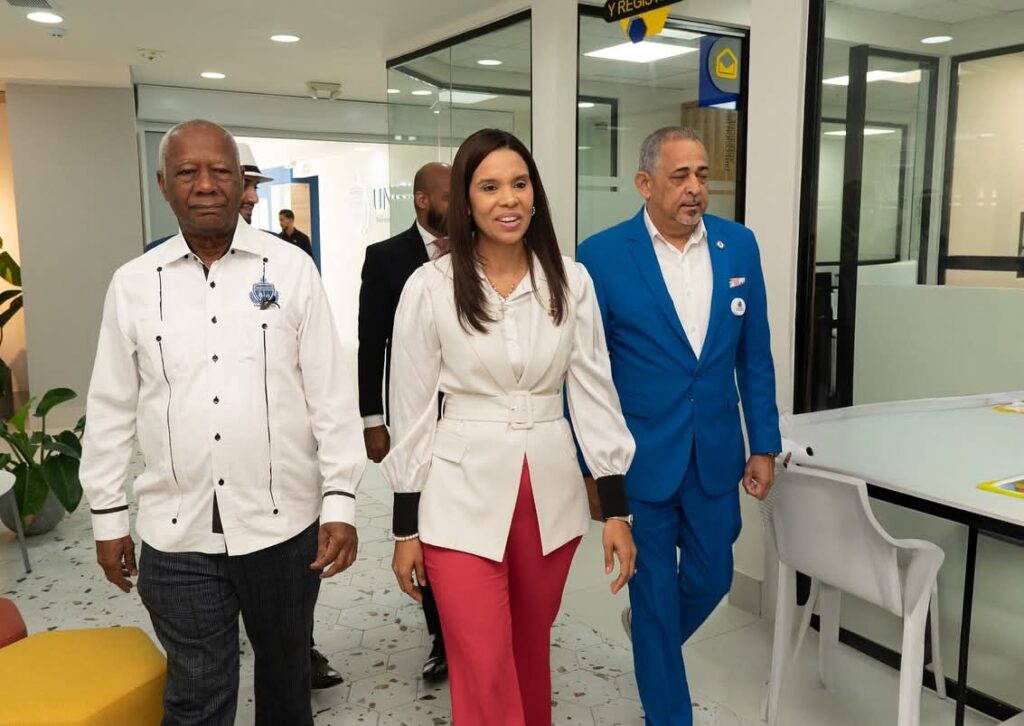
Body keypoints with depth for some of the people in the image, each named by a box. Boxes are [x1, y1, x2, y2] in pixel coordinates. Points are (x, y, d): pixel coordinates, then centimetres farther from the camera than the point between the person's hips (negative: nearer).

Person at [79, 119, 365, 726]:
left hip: (282, 522, -1)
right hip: (176, 534, 1)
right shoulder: (133, 283, 1)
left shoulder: (291, 268, -4)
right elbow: (111, 408, 7)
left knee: (286, 670, 19)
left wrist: (341, 500, -7)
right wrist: (108, 515, 9)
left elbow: (331, 392, -5)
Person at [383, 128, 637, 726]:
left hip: (551, 492, 3)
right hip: (463, 495, -2)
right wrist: (405, 528, -1)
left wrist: (618, 509, -1)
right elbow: (412, 411, -3)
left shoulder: (571, 281, -1)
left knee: (532, 652, 20)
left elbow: (593, 392, 1)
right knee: (485, 676, 1)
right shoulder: (430, 287, -8)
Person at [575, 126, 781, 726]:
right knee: (655, 589, 10)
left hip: (716, 453, 4)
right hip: (640, 456, -4)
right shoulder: (603, 256, -11)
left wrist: (765, 444, 5)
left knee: (711, 577, 17)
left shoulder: (739, 245, 0)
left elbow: (755, 355, 6)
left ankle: (650, 635, 49)